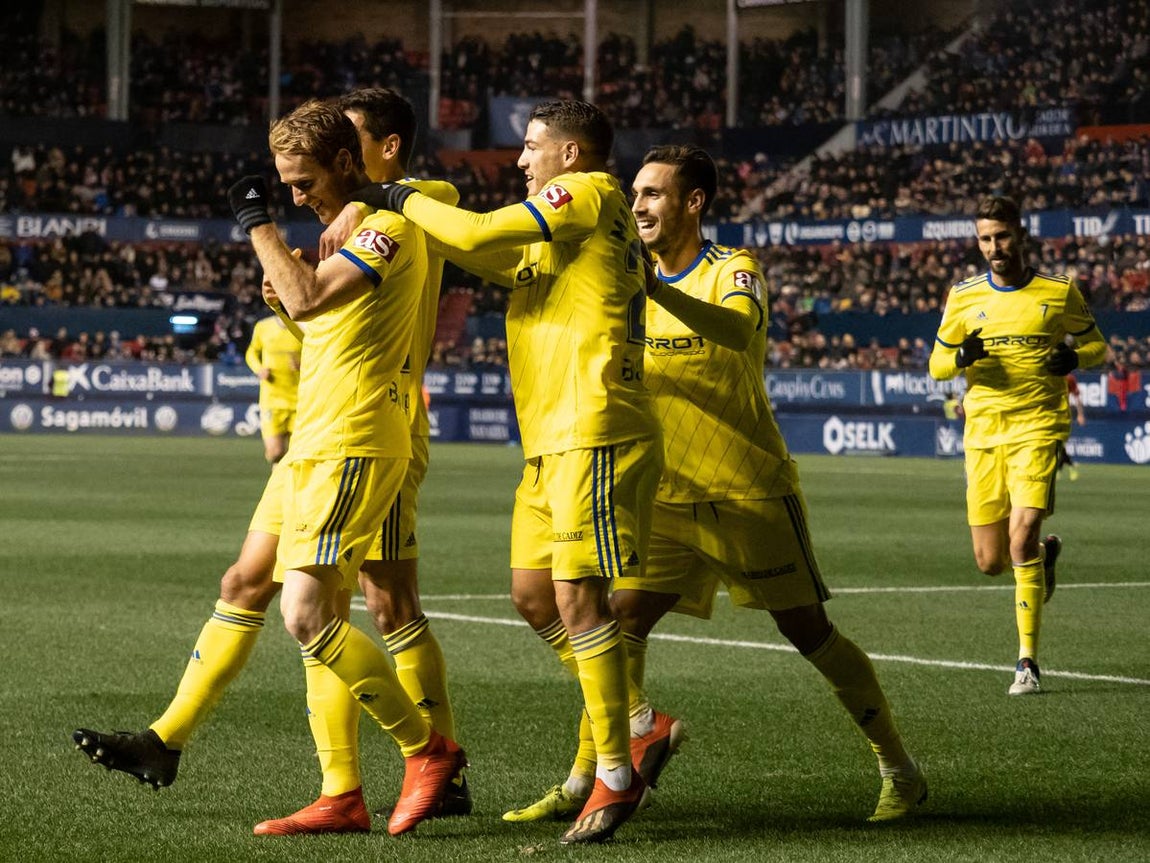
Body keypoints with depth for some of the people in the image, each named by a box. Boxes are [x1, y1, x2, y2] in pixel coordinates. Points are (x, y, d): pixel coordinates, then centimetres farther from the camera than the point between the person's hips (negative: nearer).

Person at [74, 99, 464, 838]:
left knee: (307, 614, -16)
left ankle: (430, 749, -5)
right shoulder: (349, 231, 19)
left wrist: (259, 223, -10)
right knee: (244, 587, 12)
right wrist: (288, 296, 8)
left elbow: (309, 298, -22)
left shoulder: (390, 228, -12)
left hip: (352, 445, -10)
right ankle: (165, 744, 18)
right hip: (312, 443, 10)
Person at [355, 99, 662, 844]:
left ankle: (616, 776, -6)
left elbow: (479, 235, -12)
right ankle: (636, 724, 18)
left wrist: (402, 198, 2)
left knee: (577, 596, -11)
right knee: (534, 593, 9)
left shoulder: (594, 191, -6)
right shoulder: (553, 235, 23)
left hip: (595, 433, -10)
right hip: (550, 441, 10)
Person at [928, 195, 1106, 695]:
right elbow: (936, 364, 13)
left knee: (1022, 537, -20)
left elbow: (1095, 344, 14)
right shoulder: (963, 297, 7)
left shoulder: (1059, 292, 3)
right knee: (991, 562, 2)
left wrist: (1074, 357, -9)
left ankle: (1027, 662, -11)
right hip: (982, 433, 3)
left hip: (1038, 427, -3)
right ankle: (1045, 553, 40)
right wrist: (961, 358, -10)